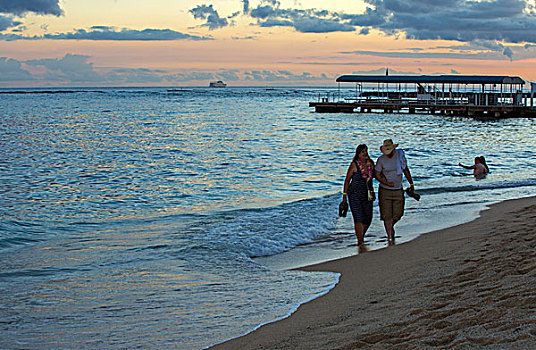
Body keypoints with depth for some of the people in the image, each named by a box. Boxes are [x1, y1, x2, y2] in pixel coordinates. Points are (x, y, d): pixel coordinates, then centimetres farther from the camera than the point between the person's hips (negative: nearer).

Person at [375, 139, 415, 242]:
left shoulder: (400, 155, -3)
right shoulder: (381, 159, -10)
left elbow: (406, 170, 9)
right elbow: (377, 174, -6)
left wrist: (411, 184, 11)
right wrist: (386, 182, -23)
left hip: (398, 190, 3)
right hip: (385, 191, -3)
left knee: (398, 214, 6)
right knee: (387, 215, -5)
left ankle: (390, 227, 36)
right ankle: (389, 236, 4)